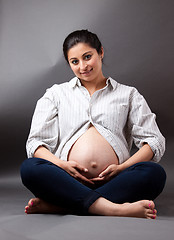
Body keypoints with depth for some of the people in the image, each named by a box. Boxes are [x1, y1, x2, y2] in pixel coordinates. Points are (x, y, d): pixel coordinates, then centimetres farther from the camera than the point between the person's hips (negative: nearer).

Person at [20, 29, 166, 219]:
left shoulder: (128, 95, 19)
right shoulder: (56, 93, 21)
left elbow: (155, 141, 10)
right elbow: (36, 141, 11)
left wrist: (122, 167, -8)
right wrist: (61, 164, -11)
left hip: (112, 182, 0)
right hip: (68, 181, 0)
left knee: (155, 173, -30)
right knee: (29, 168, -29)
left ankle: (55, 205, -32)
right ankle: (113, 209, -40)